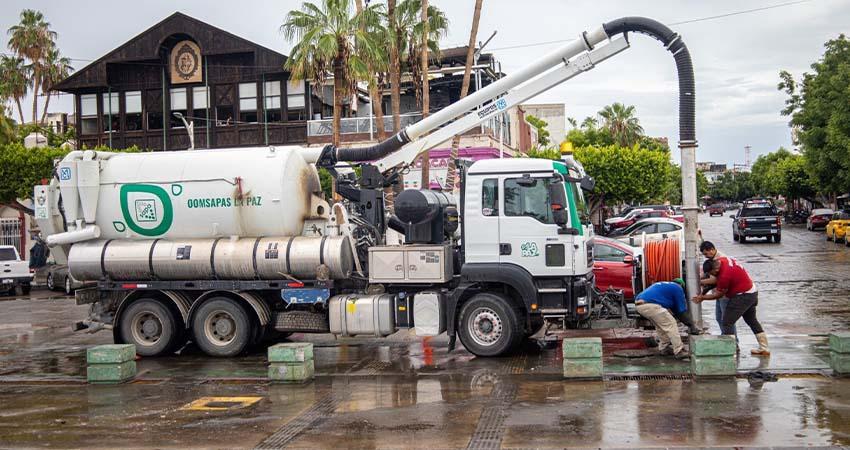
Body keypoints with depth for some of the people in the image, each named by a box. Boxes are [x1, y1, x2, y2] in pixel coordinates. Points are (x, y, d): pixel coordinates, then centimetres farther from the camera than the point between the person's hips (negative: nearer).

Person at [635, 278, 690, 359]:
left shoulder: (663, 285, 34)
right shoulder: (678, 288, 13)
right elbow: (682, 309, 12)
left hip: (639, 304, 8)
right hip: (649, 304, -8)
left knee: (661, 325, 24)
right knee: (670, 324, -2)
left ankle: (664, 348, 25)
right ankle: (679, 351, -5)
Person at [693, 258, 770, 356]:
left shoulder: (724, 276, -29)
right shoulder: (722, 260, -5)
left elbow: (718, 294, -14)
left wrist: (702, 298, -5)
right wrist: (717, 288, 6)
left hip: (743, 296, -10)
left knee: (727, 323, -9)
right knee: (752, 320, 22)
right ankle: (764, 348, 30)